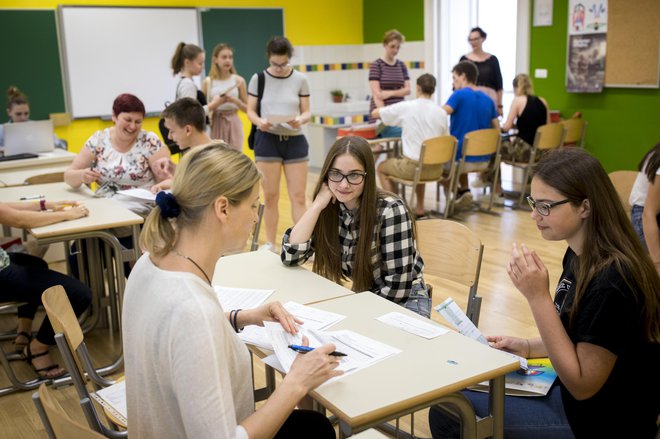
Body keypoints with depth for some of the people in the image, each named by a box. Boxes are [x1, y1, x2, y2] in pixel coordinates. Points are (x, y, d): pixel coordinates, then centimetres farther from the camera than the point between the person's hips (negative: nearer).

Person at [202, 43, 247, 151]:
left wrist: (235, 101, -13)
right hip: (215, 126, 0)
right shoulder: (207, 82, 0)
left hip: (233, 126, 0)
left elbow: (247, 108, 4)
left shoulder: (239, 80, 1)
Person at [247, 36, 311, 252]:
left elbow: (307, 112, 3)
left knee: (298, 196, 1)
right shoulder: (258, 79, -1)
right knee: (270, 196, 6)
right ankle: (270, 243, 18)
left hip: (295, 140, 1)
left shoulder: (300, 80, 0)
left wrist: (300, 120, -21)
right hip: (267, 140, 0)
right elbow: (250, 111, 2)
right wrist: (259, 122, -20)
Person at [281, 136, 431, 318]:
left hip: (405, 301, -4)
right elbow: (291, 257, -15)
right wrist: (318, 205, -20)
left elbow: (398, 288, -25)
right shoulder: (331, 208, -8)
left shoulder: (390, 210, -24)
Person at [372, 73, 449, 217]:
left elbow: (375, 113, 3)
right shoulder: (441, 112, 1)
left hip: (413, 167, -4)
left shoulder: (405, 107, -8)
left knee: (382, 168, 25)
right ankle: (420, 208, 35)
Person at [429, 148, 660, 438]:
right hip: (569, 394, 9)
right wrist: (529, 348, 0)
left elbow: (583, 385, -23)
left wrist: (538, 296, -28)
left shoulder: (610, 280, -28)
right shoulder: (579, 255, 0)